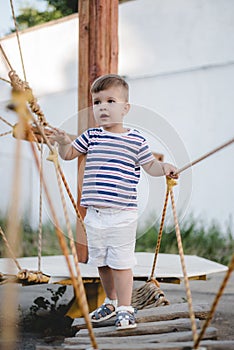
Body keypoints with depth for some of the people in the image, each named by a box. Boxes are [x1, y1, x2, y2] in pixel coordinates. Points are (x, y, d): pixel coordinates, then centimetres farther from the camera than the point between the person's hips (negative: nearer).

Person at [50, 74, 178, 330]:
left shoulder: (136, 140, -1)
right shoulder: (91, 136, 7)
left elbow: (150, 165, 6)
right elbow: (68, 154, 14)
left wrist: (164, 168, -15)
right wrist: (63, 142, -8)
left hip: (122, 215, -4)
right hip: (94, 213, 4)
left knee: (121, 262, -3)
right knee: (101, 261, 16)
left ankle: (125, 309, 8)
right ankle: (111, 301, 35)